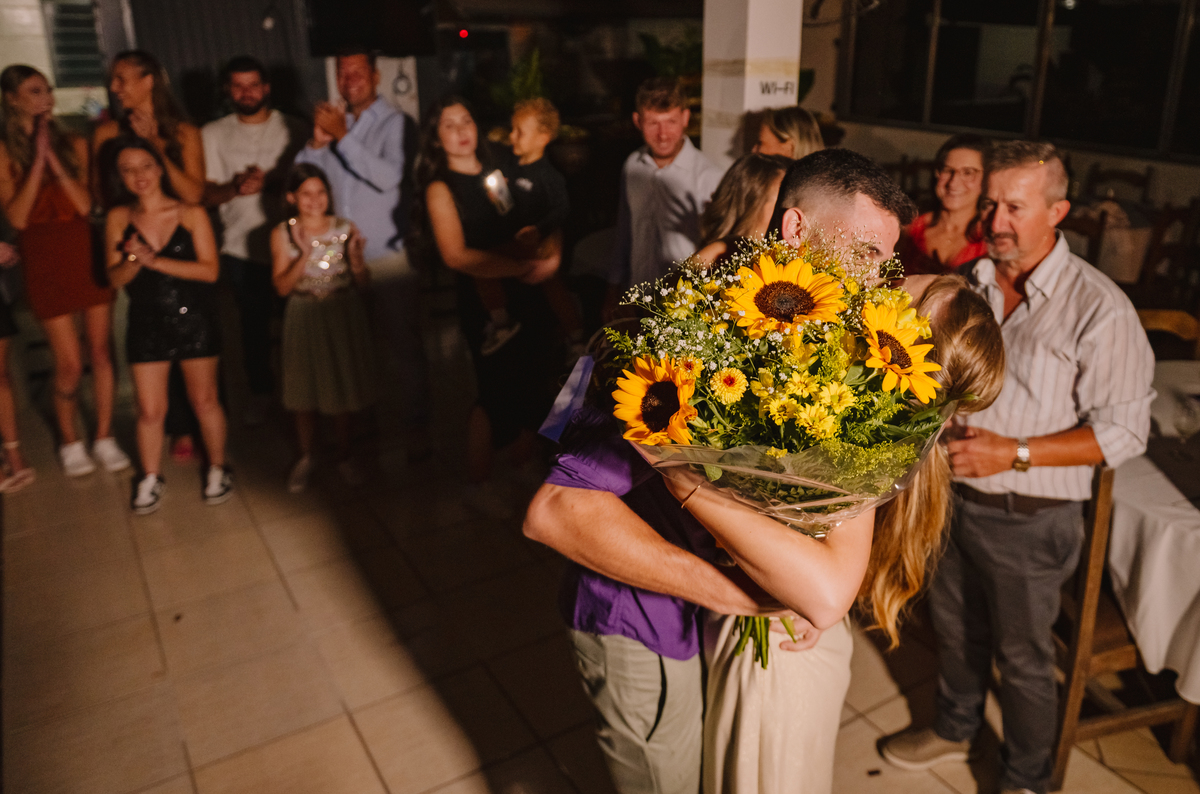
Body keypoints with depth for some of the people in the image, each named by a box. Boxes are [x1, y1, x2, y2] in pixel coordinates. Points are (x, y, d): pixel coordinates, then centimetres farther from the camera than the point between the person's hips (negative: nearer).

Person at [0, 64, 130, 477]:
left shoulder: (74, 144, 5)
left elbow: (86, 204, -5)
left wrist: (54, 159, -14)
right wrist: (37, 161, -15)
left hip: (89, 255, 2)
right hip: (46, 262, -2)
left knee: (101, 350, 5)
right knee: (70, 363, 0)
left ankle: (104, 437, 19)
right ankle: (70, 441, 22)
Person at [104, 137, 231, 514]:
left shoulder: (192, 214, -6)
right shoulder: (118, 219, 0)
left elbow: (210, 270, -13)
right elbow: (115, 278, -1)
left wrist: (155, 260, -19)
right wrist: (133, 260, -21)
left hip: (194, 319, -1)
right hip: (146, 324, 2)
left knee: (204, 400, 9)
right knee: (149, 409, 5)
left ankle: (217, 469, 28)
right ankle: (150, 478, 25)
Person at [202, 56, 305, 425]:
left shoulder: (291, 129, 5)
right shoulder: (213, 134, 8)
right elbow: (206, 193, 2)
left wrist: (270, 183, -17)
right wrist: (235, 189, -19)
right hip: (242, 246, 1)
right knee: (253, 324, 7)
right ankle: (260, 391, 24)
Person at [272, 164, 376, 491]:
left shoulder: (345, 229, -4)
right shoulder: (283, 234, -5)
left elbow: (362, 282, -2)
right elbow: (282, 286, -9)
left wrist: (355, 258, -22)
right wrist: (304, 255, -22)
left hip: (344, 317, 0)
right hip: (305, 319, 0)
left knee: (343, 389, 10)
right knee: (305, 393, 10)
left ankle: (344, 456, 28)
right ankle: (306, 457, 30)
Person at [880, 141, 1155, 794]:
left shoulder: (1097, 306, -18)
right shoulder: (966, 284, -1)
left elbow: (1124, 429, -17)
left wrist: (1014, 453, -23)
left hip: (1029, 517, -5)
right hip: (950, 496, 5)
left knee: (1023, 657, 15)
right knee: (955, 628, 24)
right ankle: (954, 729, 50)